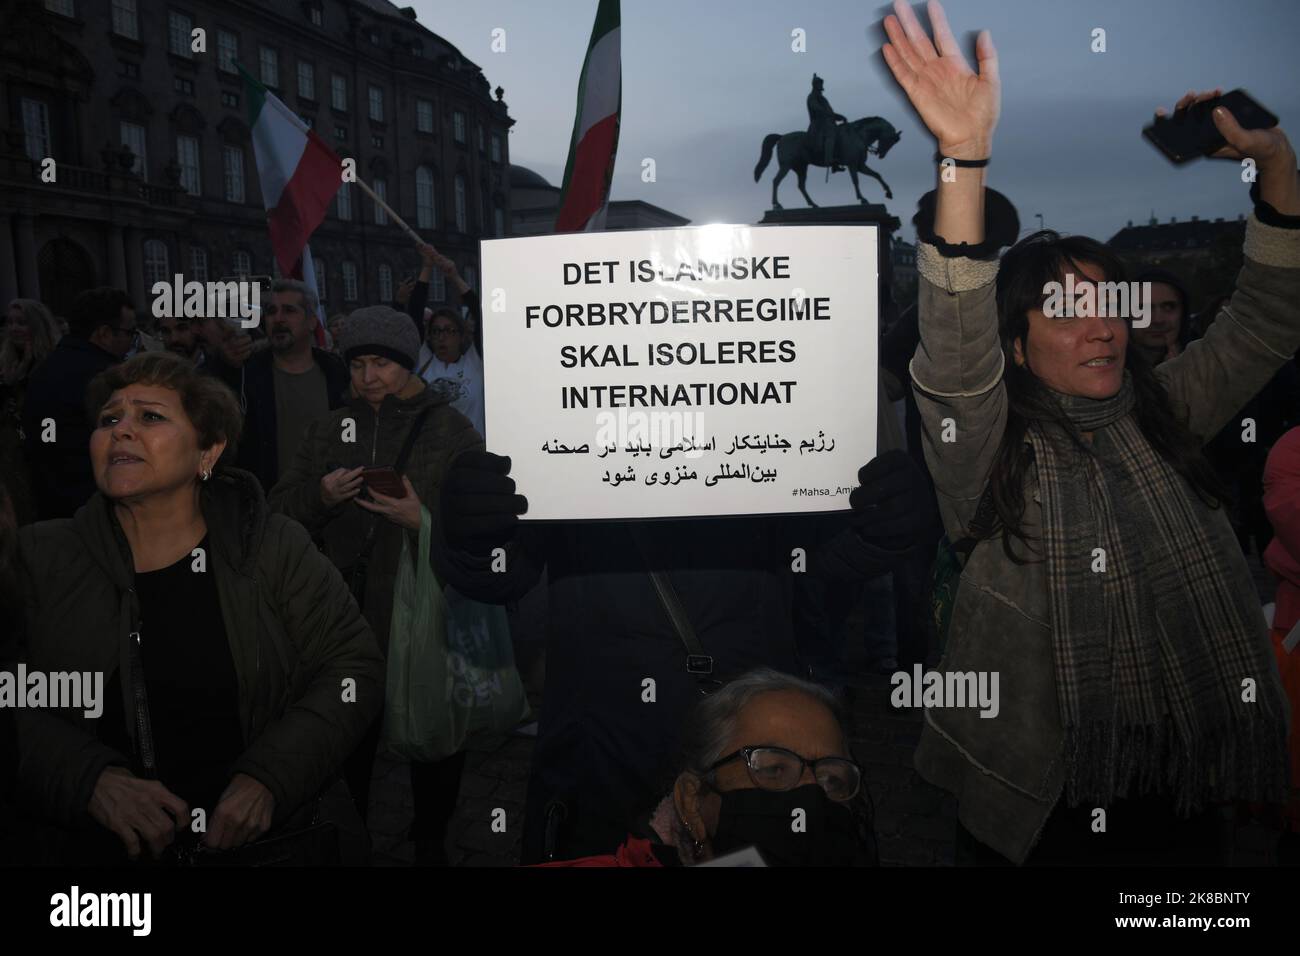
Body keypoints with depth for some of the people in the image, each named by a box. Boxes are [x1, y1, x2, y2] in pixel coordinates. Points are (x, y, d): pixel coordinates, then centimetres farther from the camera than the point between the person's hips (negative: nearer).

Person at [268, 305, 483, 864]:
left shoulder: (452, 431, -3)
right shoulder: (327, 430, 9)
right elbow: (281, 512, 8)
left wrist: (423, 519, -26)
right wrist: (321, 495, -12)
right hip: (346, 623, 3)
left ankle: (431, 841, 34)